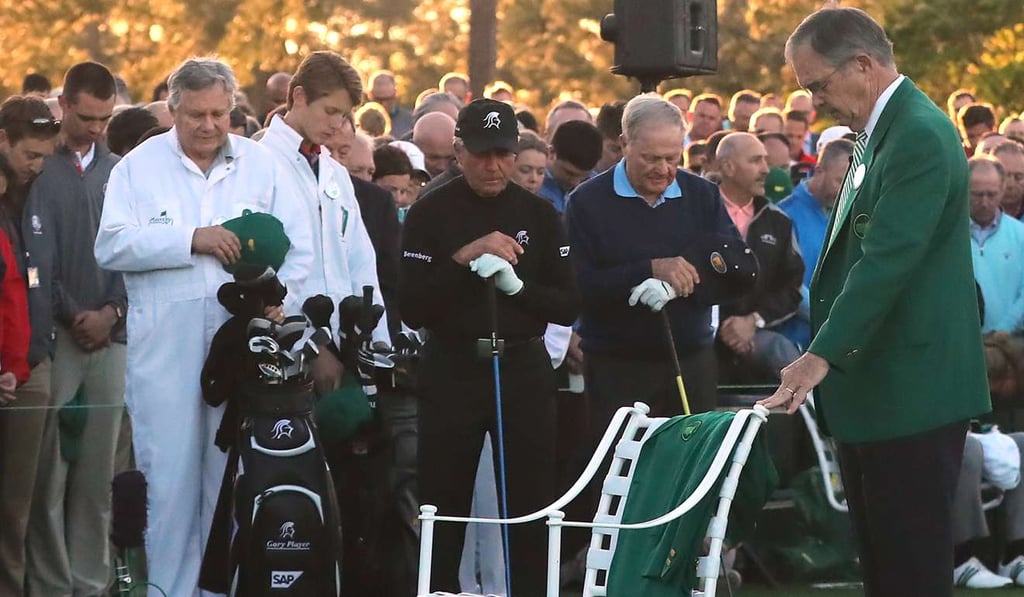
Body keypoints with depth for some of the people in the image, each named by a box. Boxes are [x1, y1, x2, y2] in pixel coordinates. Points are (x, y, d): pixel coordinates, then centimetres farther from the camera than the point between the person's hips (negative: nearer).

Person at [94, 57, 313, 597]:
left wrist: (275, 305, -6)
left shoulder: (262, 166, 10)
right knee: (170, 475, -2)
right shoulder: (140, 166, 5)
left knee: (235, 476, 3)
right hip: (164, 345, -2)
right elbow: (111, 246, -6)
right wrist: (191, 240, -13)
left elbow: (297, 249, 9)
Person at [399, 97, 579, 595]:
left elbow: (568, 307, 4)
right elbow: (410, 308, -9)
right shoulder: (431, 213, -1)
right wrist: (463, 259, -19)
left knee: (532, 510, 2)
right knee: (444, 511, 1)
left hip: (524, 370, 2)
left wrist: (516, 286, -12)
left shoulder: (538, 214, 6)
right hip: (451, 371, -2)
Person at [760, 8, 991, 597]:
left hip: (912, 389, -10)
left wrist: (823, 355, -26)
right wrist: (828, 357, 16)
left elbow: (887, 260, -24)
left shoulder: (920, 136, -16)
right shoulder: (879, 132, 16)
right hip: (876, 391, 10)